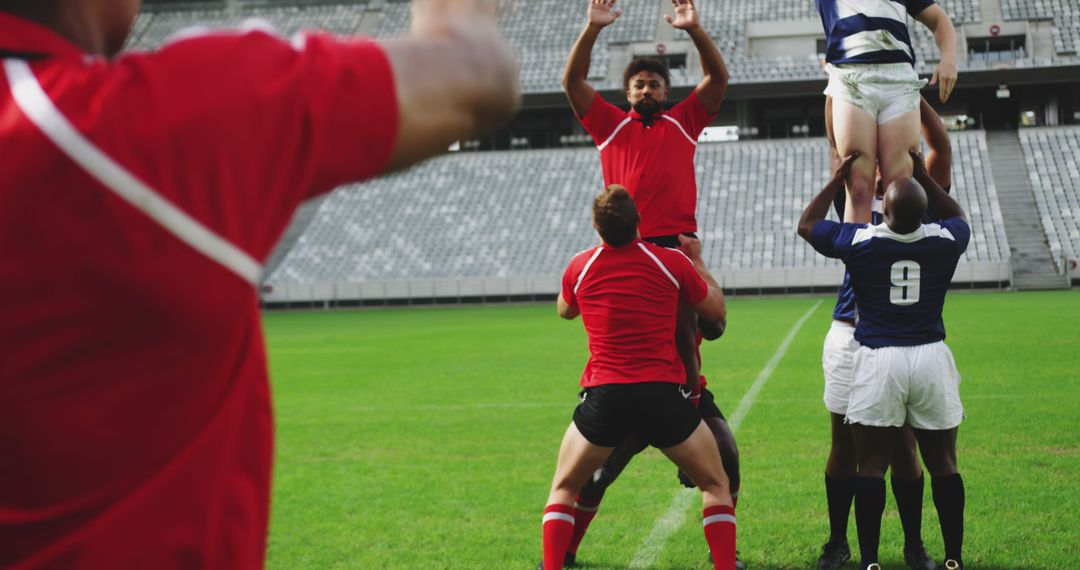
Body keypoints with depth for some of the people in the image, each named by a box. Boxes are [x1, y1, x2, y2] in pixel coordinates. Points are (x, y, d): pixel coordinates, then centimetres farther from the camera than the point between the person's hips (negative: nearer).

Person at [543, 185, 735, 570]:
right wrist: (698, 260, 28)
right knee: (716, 484, 17)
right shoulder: (672, 262, 1)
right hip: (662, 394, -1)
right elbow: (717, 310, 15)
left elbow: (565, 311, 28)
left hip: (602, 396, 1)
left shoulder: (580, 267, 5)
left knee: (563, 489, 20)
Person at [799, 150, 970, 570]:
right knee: (943, 463, 10)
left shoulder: (859, 242, -7)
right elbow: (957, 216, 26)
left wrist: (840, 176, 19)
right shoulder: (944, 241, -1)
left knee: (872, 465, 3)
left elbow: (807, 224, 13)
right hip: (931, 358, 2)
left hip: (878, 361, -2)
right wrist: (923, 176, 29)